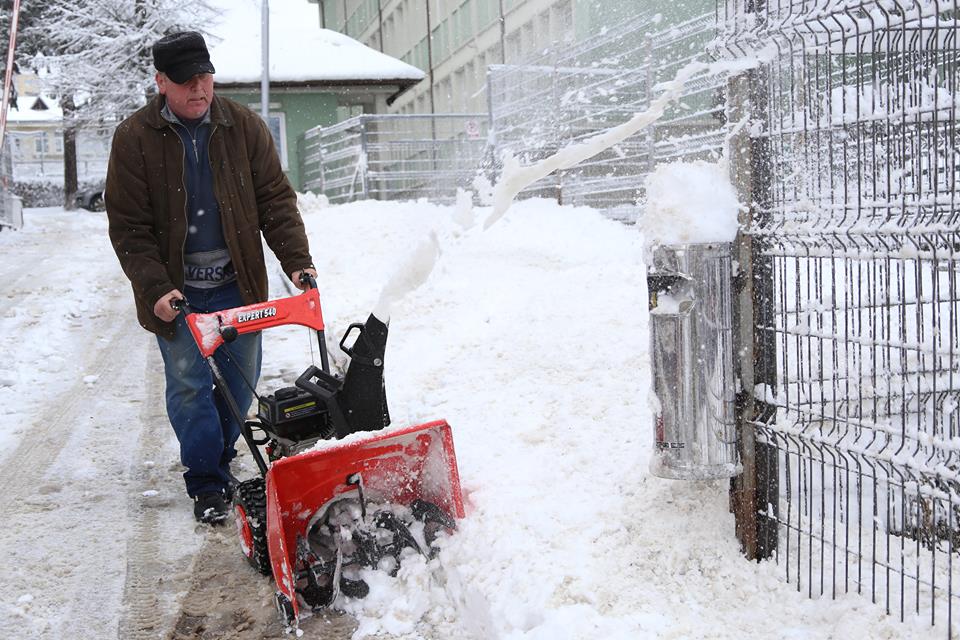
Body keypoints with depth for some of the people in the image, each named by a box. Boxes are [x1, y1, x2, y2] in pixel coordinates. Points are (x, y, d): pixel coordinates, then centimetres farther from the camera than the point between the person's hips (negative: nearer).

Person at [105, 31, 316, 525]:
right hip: (176, 292, -2)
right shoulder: (134, 139, -7)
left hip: (237, 285, 2)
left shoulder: (244, 127, -2)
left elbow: (275, 199, 0)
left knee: (241, 382, 11)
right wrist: (155, 289, -17)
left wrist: (296, 260, -12)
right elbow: (128, 227, -8)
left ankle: (219, 459, 34)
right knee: (189, 387, 0)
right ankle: (207, 484, 13)